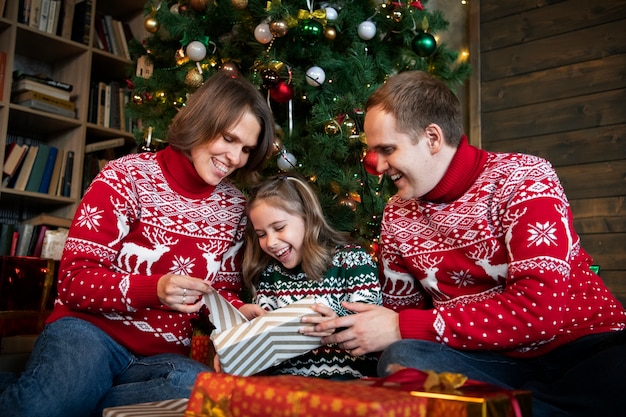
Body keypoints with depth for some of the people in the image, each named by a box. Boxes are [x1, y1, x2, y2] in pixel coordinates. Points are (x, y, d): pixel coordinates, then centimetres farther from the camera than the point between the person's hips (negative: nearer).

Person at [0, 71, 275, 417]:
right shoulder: (128, 177, -3)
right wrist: (155, 289, -25)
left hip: (164, 355, 5)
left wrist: (242, 314, -8)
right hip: (91, 329, -5)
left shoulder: (234, 206, 9)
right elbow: (73, 280, -8)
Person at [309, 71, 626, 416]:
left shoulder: (523, 178, -11)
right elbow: (401, 310, 13)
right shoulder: (397, 215, 4)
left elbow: (541, 306, -22)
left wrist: (402, 328, -21)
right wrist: (341, 327, -7)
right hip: (492, 359, 5)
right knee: (400, 359, -27)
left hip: (584, 348, -4)